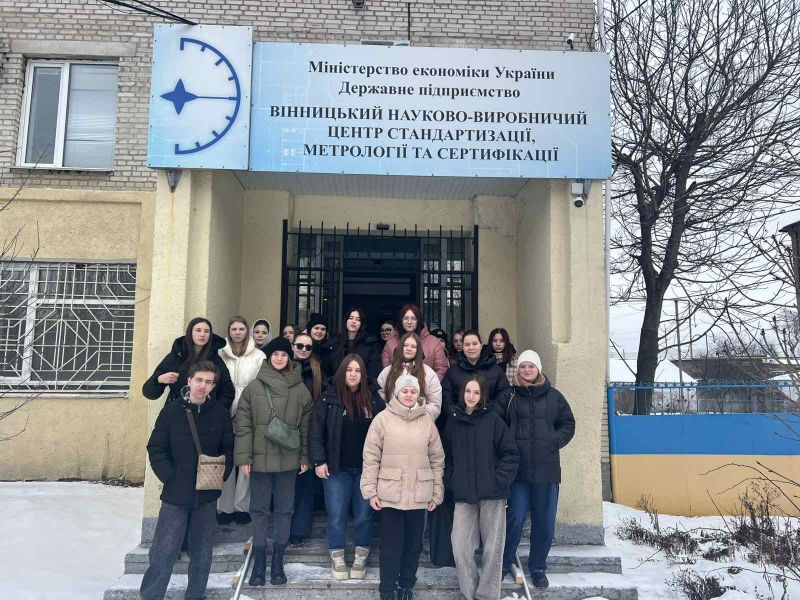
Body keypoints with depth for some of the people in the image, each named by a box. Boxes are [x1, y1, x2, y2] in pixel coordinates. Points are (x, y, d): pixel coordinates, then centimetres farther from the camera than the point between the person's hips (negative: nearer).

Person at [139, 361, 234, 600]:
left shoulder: (221, 413, 0)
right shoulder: (171, 411, -3)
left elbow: (228, 449, 6)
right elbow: (156, 449, -2)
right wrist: (170, 477, -10)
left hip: (207, 495, 2)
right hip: (175, 493, -2)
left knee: (202, 553, 13)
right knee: (163, 552, -1)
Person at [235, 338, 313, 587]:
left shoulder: (300, 389, 0)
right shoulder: (254, 387, -2)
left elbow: (305, 426, 3)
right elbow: (243, 424, -3)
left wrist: (305, 456, 1)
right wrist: (244, 456, -7)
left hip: (288, 459, 1)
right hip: (260, 458, 0)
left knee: (284, 510, 8)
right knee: (259, 510, 7)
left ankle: (278, 562, 20)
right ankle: (259, 562, 18)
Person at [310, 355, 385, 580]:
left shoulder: (374, 400, 2)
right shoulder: (329, 399, -3)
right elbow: (316, 432, -3)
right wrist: (319, 461, -9)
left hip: (366, 468, 1)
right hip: (337, 468, -1)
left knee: (364, 514, 9)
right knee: (336, 514, 5)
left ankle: (361, 558, 24)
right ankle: (337, 558, 21)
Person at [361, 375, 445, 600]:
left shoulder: (427, 421, 3)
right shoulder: (383, 419, -4)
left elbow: (437, 459, 7)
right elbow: (371, 457, -4)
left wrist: (437, 492, 6)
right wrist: (371, 491, -6)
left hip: (419, 494, 2)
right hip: (390, 493, -2)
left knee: (413, 543, 12)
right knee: (391, 544, 6)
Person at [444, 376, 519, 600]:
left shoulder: (493, 419, -1)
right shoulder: (453, 420, 7)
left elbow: (511, 454, -1)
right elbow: (446, 456, 13)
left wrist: (500, 481, -8)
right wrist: (451, 482, 2)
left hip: (492, 494, -2)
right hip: (463, 495, 2)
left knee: (493, 547, 4)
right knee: (460, 546, -5)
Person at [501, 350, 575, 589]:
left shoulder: (554, 396, 5)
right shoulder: (509, 396, 1)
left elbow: (568, 424, 12)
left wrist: (554, 442, -2)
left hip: (546, 468, 2)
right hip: (518, 468, -2)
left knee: (545, 522, 9)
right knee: (515, 518, 2)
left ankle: (538, 567, 26)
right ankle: (504, 564, 21)